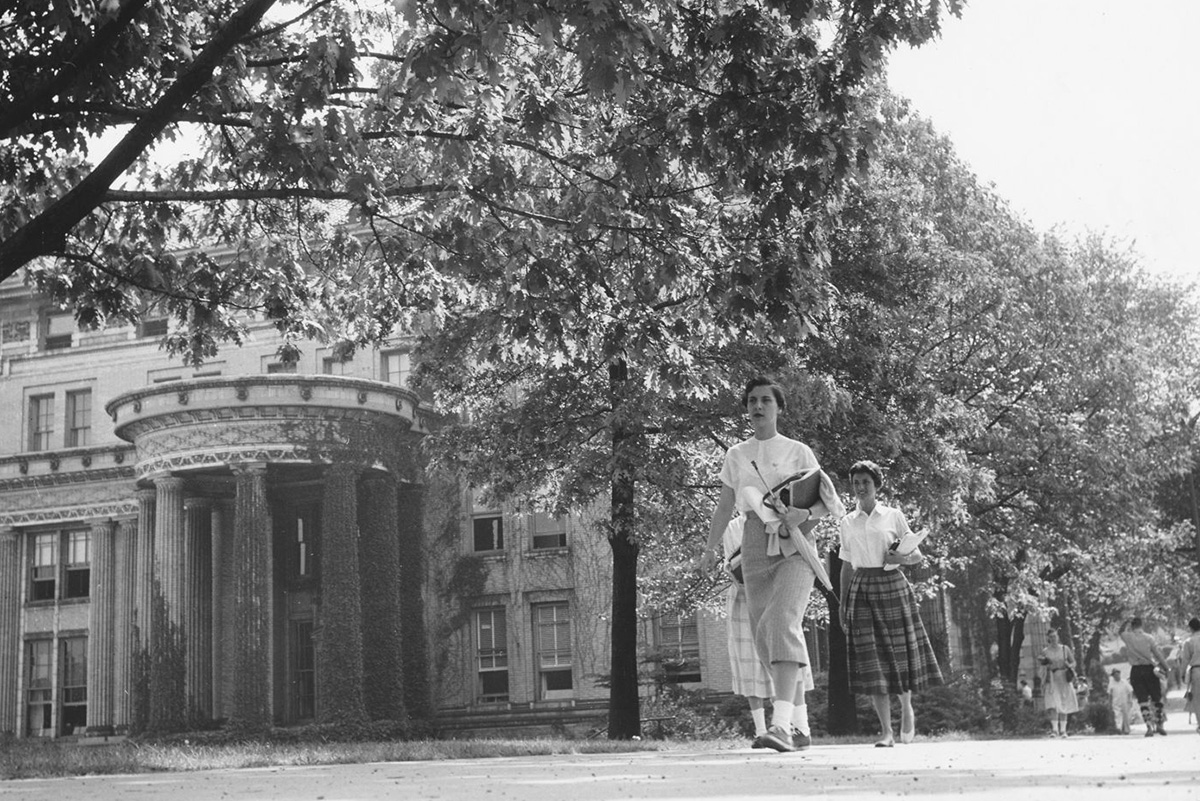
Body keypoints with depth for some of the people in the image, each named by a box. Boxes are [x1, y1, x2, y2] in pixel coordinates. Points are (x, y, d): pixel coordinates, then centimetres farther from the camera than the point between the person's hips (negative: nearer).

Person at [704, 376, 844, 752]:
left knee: (783, 621, -23)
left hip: (794, 543, -4)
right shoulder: (736, 455, 17)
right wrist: (711, 546, 19)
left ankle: (781, 724, -33)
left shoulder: (798, 452, 9)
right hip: (755, 547, 4)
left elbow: (830, 501, 7)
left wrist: (805, 513, -13)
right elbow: (725, 505, 24)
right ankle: (797, 718, 15)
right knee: (763, 632, -1)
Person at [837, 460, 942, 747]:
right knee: (870, 658, -6)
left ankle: (907, 710, 29)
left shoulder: (893, 516, 4)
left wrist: (902, 558, -14)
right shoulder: (847, 523, 12)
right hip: (861, 590, 2)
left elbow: (918, 556, 7)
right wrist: (842, 603, 12)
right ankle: (886, 732, -3)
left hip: (892, 586, -2)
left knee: (899, 652, 0)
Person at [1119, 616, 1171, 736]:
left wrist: (1128, 622, 19)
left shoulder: (1128, 637, -2)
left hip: (1136, 671, 0)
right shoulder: (1148, 638, -3)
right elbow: (1158, 655, -4)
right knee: (1156, 698, 11)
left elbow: (1120, 631, 21)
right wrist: (1166, 668, 0)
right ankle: (1160, 724, 13)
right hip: (1149, 669, 0)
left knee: (1142, 699, 1)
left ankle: (1149, 726, -7)